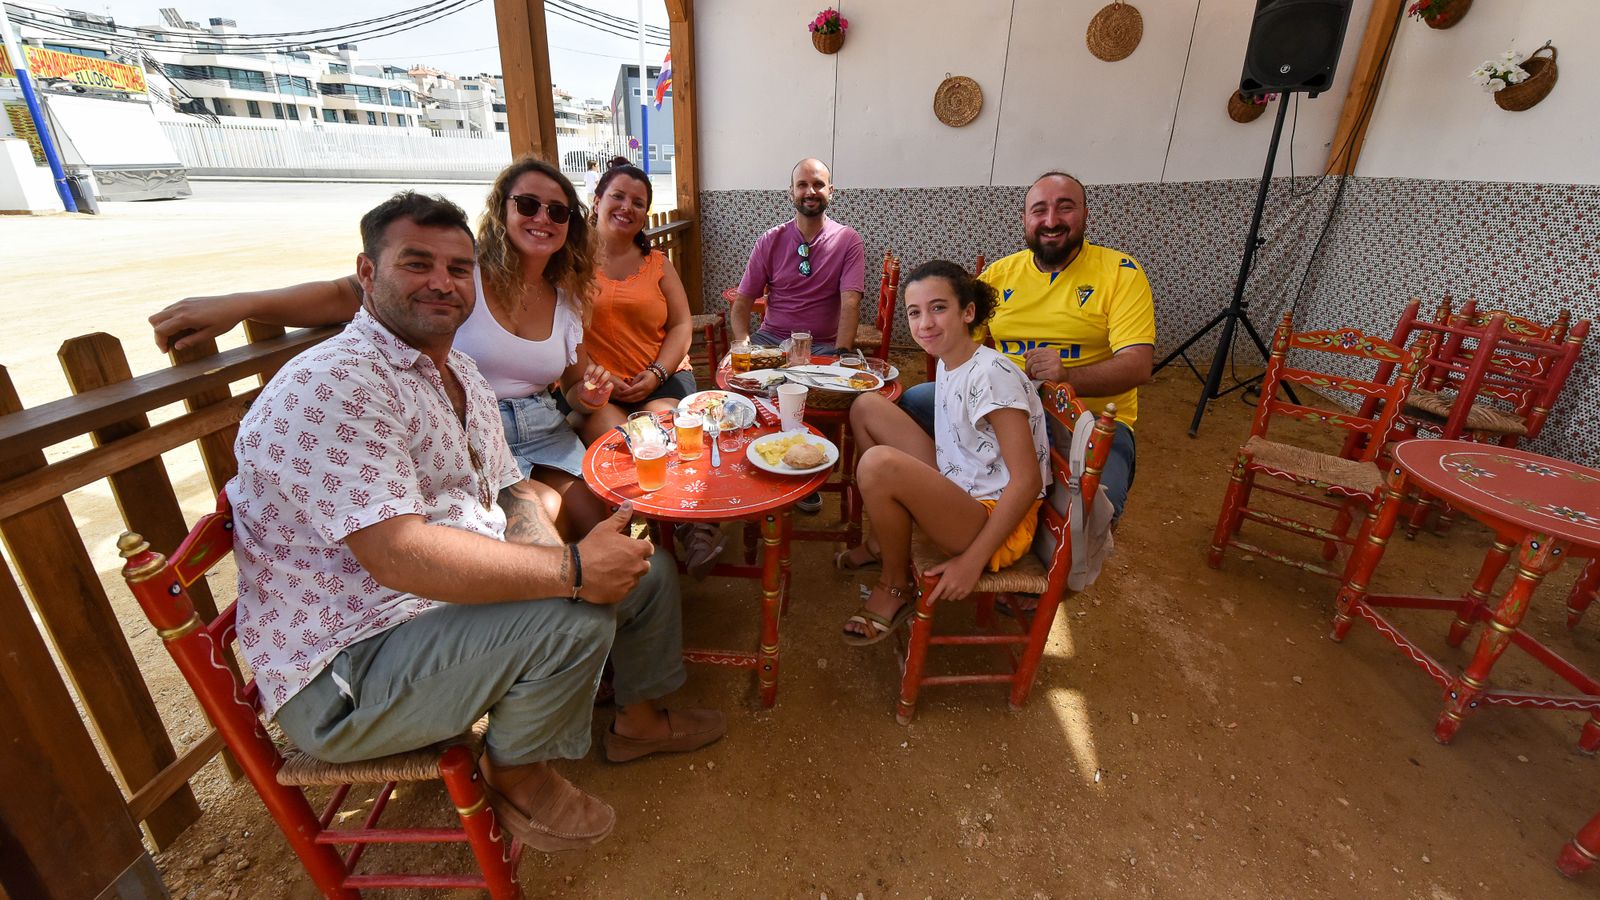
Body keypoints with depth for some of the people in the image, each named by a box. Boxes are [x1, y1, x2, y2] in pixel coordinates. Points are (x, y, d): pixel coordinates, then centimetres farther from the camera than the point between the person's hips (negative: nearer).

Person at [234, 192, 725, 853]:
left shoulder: (459, 373, 9)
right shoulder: (331, 386, -22)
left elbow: (513, 490, 11)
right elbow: (399, 554, -31)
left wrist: (544, 555, -10)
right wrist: (569, 571, -30)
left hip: (463, 597, 9)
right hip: (346, 673, -9)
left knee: (646, 569, 9)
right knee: (573, 617, -32)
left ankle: (638, 719, 31)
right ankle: (518, 776, 0)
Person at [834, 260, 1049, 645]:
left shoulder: (993, 375, -22)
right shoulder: (949, 362, 4)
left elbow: (1028, 481, -23)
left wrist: (971, 561, -22)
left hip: (997, 519, -9)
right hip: (957, 494, 9)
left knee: (879, 464, -33)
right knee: (867, 407, 5)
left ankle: (897, 588, -4)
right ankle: (882, 541, 15)